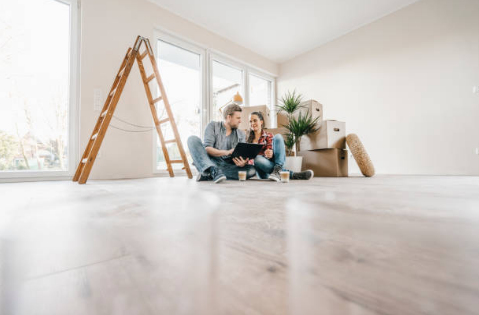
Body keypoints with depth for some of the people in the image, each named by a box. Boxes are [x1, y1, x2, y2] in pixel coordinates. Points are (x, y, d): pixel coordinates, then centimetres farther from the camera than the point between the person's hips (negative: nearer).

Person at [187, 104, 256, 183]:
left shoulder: (241, 134, 13)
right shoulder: (213, 126, 4)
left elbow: (241, 156, 2)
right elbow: (207, 148, -9)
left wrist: (242, 163, -22)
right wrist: (226, 152, -25)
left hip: (227, 166, 2)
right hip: (209, 163, -2)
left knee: (252, 170, -24)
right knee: (193, 139, -20)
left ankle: (207, 175, -30)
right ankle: (213, 171, -39)